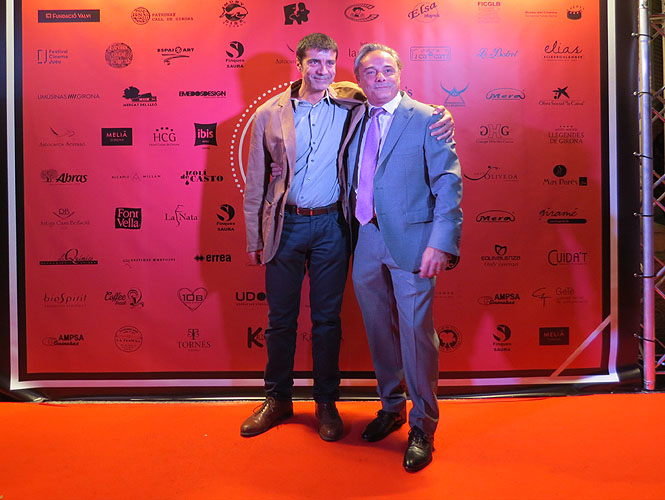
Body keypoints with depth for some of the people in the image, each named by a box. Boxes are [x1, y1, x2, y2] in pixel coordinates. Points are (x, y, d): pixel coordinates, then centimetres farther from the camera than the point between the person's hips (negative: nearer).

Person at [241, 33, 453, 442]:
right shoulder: (269, 114, 0)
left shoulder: (349, 104, 0)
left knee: (327, 317, 9)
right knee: (281, 317, 10)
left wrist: (441, 117, -13)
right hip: (285, 225, 1)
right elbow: (255, 181, 4)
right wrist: (255, 238, 3)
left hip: (331, 225, 0)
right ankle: (278, 400, 29)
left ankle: (326, 403, 25)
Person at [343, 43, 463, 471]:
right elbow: (352, 180, 14)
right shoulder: (356, 120, 12)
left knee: (416, 332, 0)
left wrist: (441, 243, -21)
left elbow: (449, 183, -11)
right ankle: (391, 408, 36)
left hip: (410, 240, -5)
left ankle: (422, 428, 17)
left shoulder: (427, 119, -5)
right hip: (367, 242, 6)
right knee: (379, 330, 15)